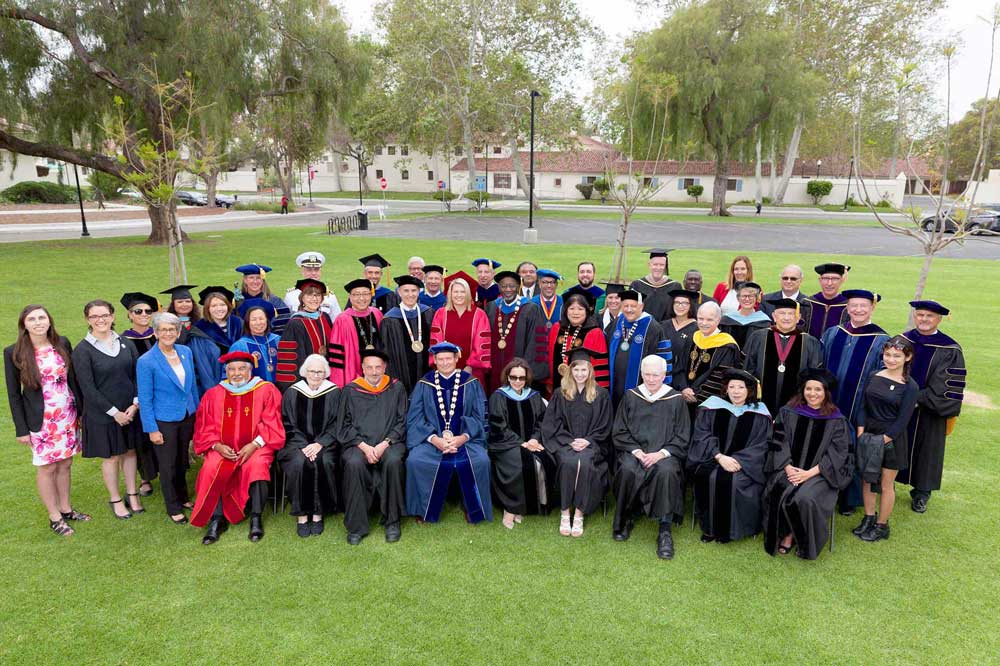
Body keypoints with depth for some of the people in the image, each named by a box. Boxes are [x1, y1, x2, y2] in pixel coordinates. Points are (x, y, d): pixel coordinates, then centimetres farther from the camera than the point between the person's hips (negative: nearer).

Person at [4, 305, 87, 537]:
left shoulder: (63, 344, -1)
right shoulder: (14, 352, -9)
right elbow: (13, 393, -5)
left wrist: (81, 411, 6)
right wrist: (21, 429, -6)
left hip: (67, 416, 3)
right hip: (40, 420, -3)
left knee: (65, 464, 14)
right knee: (47, 467, 8)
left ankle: (66, 509, 30)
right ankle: (54, 517, 22)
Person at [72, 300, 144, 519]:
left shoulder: (125, 344, 2)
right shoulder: (83, 350, -10)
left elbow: (137, 375, 3)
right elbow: (88, 388, -13)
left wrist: (135, 404, -10)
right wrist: (114, 412, -14)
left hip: (130, 410, 4)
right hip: (102, 414, -3)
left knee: (130, 451, 13)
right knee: (111, 457, 8)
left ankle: (132, 494, 27)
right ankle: (116, 500, 23)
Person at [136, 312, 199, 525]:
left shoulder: (186, 352, 0)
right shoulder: (146, 361, -15)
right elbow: (145, 399, -12)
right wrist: (152, 429, -12)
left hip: (187, 417, 5)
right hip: (163, 421, -4)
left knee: (182, 461, 19)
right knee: (168, 466, 9)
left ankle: (183, 497, 39)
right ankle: (173, 508, 25)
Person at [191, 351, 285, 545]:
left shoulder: (266, 391, 3)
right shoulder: (214, 395, 11)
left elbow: (272, 425, -1)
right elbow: (205, 428, 9)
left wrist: (254, 445, -15)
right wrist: (217, 445, -9)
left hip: (255, 447, -2)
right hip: (223, 449, 2)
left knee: (256, 465, -32)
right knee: (212, 469, -27)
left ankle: (256, 518, -20)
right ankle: (217, 519, -16)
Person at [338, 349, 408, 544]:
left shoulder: (396, 388, 9)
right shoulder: (351, 390, 8)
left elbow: (402, 422, 5)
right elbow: (345, 425, 5)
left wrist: (385, 443, -11)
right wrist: (364, 447, -10)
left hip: (389, 442, 0)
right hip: (359, 443, 0)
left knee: (393, 461, -33)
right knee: (353, 463, -32)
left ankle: (392, 521, -16)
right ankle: (356, 526, -19)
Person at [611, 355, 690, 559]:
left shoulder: (676, 400, 4)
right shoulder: (631, 397, 9)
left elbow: (682, 438, 3)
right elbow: (619, 433, 7)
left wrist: (660, 454, -13)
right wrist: (637, 452, -10)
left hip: (665, 454, -1)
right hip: (634, 451, 1)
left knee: (667, 471, -34)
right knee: (627, 470, -31)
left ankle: (665, 530, -26)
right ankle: (625, 519, -10)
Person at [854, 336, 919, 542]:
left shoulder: (910, 386, -10)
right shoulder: (874, 377, 2)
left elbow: (903, 420, -12)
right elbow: (863, 407, 4)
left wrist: (882, 441, -15)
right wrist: (861, 433, -6)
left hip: (891, 439, -4)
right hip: (868, 434, 4)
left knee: (886, 485, 7)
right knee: (867, 479, 13)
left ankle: (882, 526, 22)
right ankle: (869, 518, 30)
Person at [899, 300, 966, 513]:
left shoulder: (949, 350, -10)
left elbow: (950, 386, -13)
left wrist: (918, 399, -18)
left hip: (928, 414, -2)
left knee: (925, 449, 11)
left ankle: (921, 494, 27)